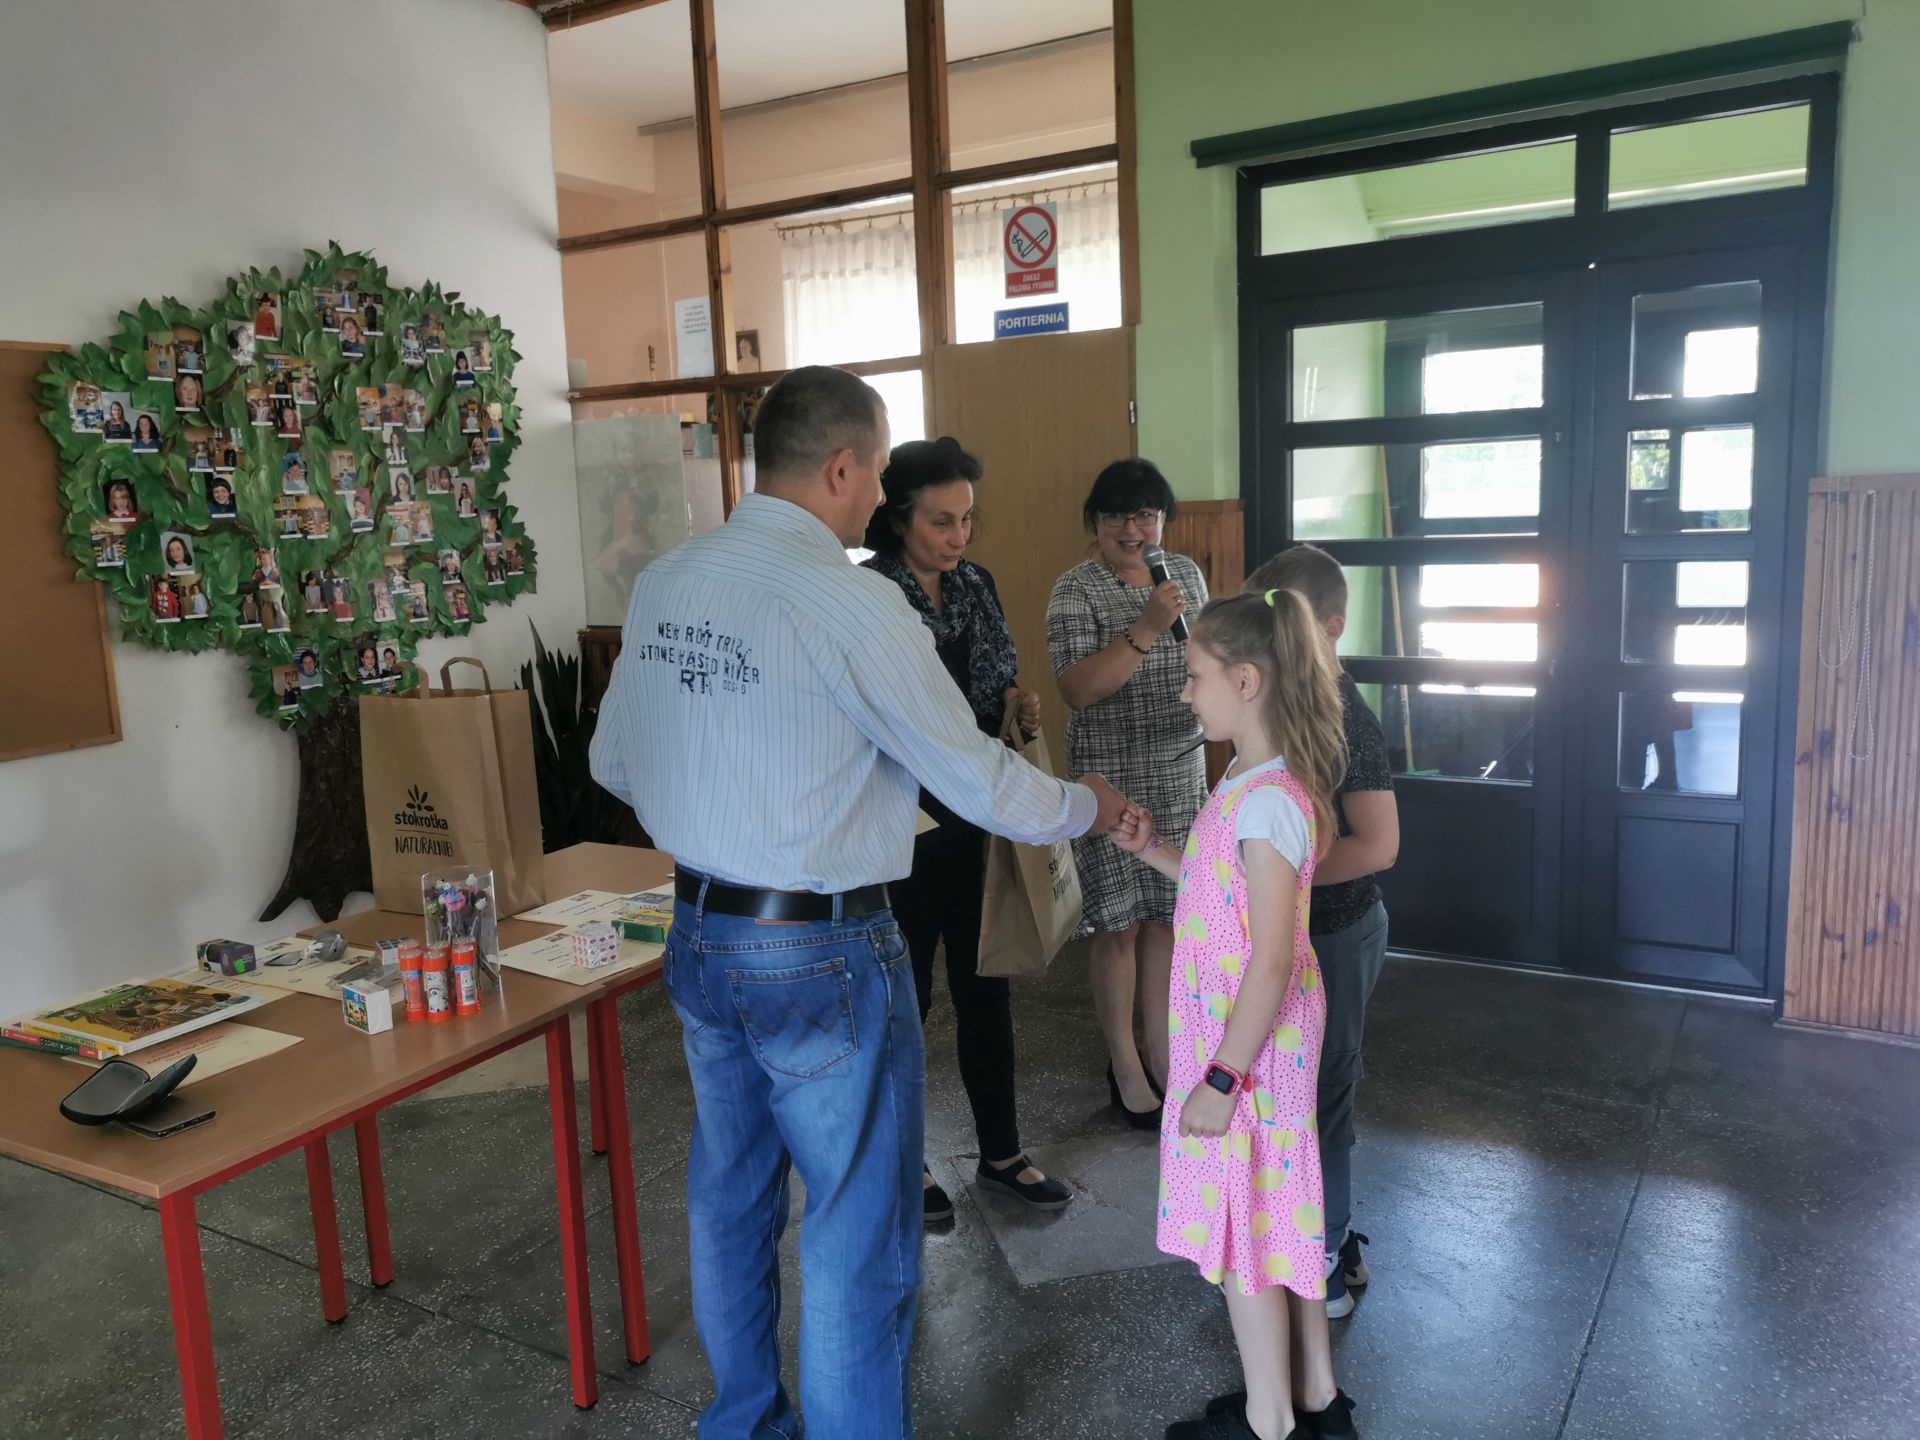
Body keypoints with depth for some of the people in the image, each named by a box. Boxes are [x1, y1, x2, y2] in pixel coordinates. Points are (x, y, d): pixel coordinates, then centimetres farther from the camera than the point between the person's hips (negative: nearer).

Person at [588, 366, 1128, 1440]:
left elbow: (615, 762, 10)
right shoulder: (852, 602, -19)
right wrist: (1087, 808, 5)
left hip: (701, 939, 8)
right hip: (821, 957, -8)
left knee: (731, 1200, 23)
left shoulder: (662, 586, 1)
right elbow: (976, 779, -13)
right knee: (861, 1237, 9)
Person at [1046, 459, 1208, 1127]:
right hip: (1111, 778, -5)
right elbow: (1078, 690, -24)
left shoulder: (1186, 573, 6)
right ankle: (1124, 1065, 20)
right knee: (1120, 924, 3)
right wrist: (1146, 628, -29)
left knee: (1166, 915, 12)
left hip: (1180, 771, 5)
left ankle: (1160, 1052, 28)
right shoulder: (1076, 590, -12)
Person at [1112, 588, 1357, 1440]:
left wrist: (1222, 1078, -20)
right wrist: (1153, 851, 6)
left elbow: (1272, 962, -24)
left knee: (1241, 1228, 7)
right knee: (1276, 1213, 20)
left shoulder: (1267, 800, -24)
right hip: (1253, 1038, 9)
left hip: (1247, 1044, -9)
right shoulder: (1260, 786, 5)